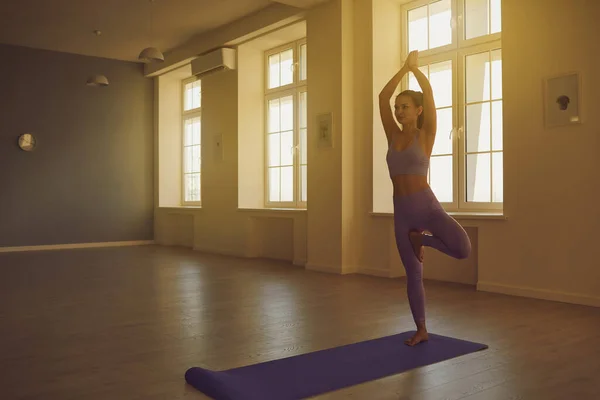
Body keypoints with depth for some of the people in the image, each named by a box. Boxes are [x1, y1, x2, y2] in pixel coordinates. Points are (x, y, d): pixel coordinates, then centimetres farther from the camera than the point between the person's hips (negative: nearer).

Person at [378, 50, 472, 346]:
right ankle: (421, 331, 23)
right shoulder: (393, 136, 8)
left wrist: (415, 67, 0)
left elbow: (428, 94, -11)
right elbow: (382, 97, 3)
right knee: (412, 273, 8)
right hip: (401, 210, 4)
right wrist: (404, 67, 6)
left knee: (463, 249, -26)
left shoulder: (425, 135, -3)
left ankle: (421, 238, 4)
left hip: (427, 205, -4)